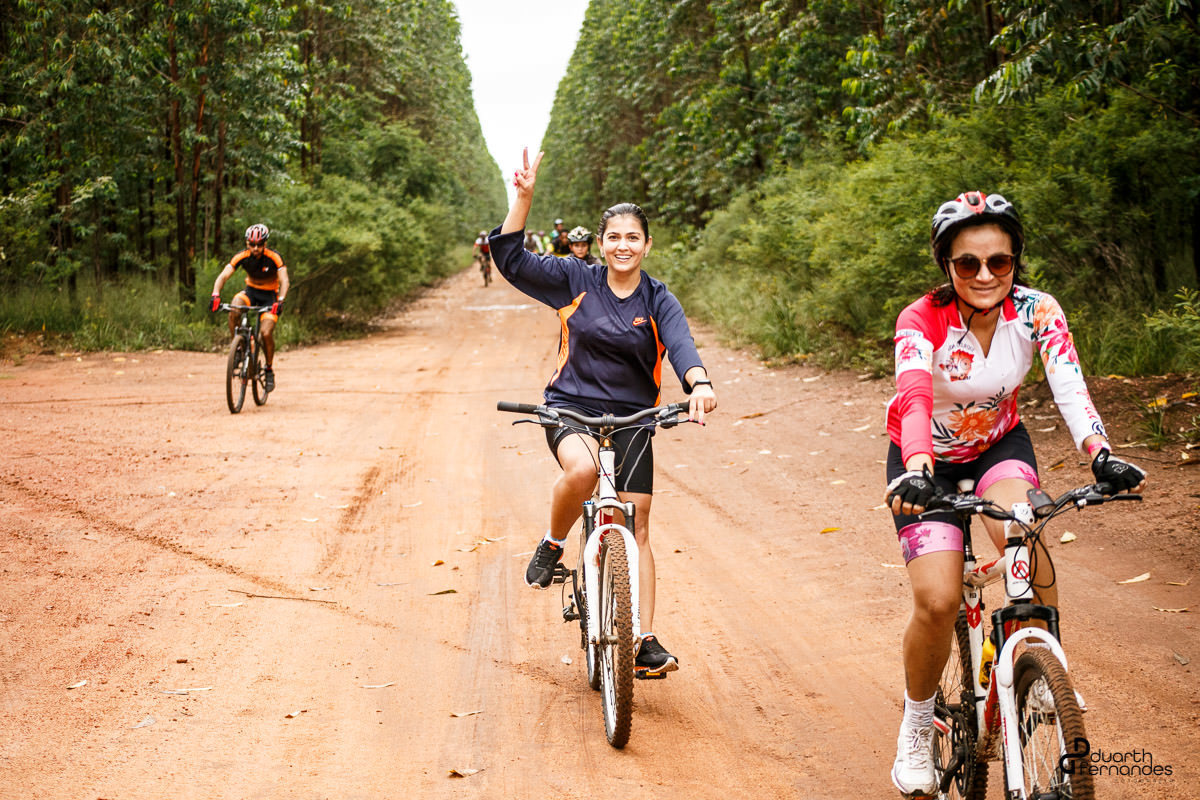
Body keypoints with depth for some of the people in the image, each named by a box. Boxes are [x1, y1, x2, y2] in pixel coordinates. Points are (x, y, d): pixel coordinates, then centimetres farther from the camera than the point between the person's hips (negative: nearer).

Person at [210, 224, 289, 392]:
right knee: (233, 310, -31)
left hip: (270, 296, -2)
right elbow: (223, 276, -25)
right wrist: (216, 295, -44)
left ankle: (270, 369, 2)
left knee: (266, 333, -21)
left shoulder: (273, 257, -23)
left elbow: (284, 281, -32)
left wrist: (280, 301, -50)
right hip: (251, 291, 2)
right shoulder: (242, 256, -18)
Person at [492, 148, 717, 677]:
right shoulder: (576, 280, 0)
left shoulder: (659, 302, 1)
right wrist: (524, 196, -16)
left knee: (636, 528, 1)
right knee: (582, 469, -36)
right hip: (572, 407, -2)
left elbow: (681, 345, -17)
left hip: (631, 419, 2)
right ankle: (552, 545, -5)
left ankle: (645, 640, 7)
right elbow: (512, 261, -6)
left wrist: (699, 384, -39)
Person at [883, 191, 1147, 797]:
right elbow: (913, 395, -42)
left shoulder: (1036, 311, -18)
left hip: (999, 444, 2)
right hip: (928, 458, -2)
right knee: (937, 602, -16)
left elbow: (1069, 386, -30)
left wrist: (1101, 456, -49)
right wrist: (917, 470, -61)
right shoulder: (921, 320, -26)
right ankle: (916, 727, 9)